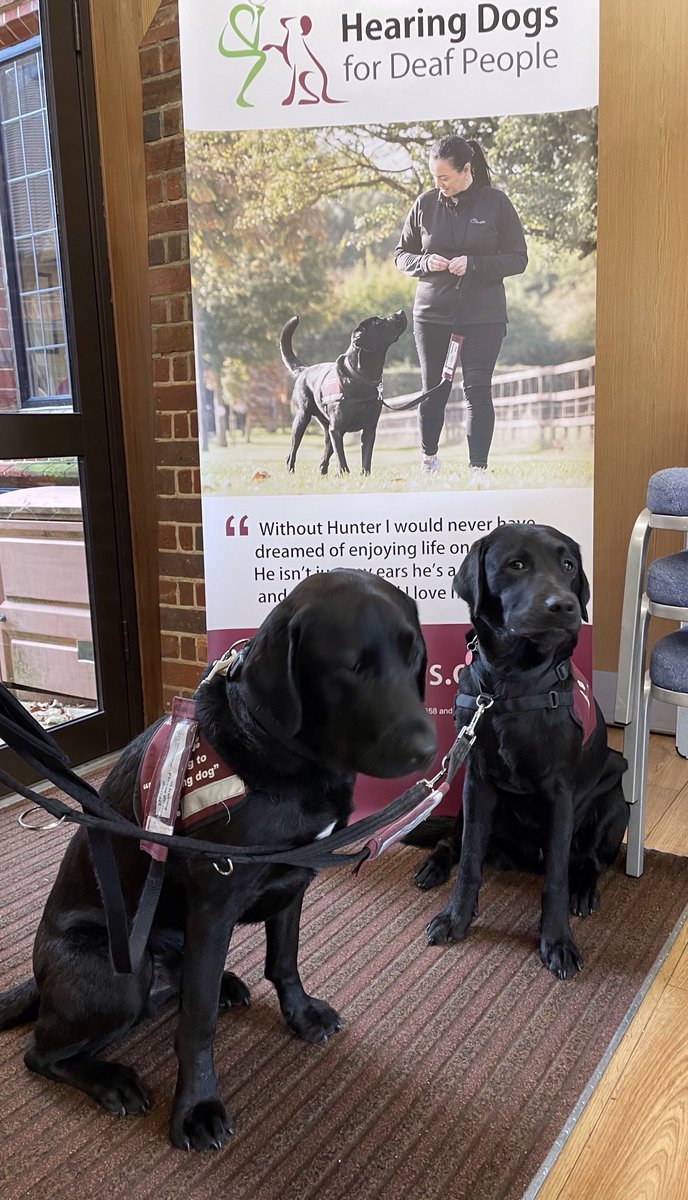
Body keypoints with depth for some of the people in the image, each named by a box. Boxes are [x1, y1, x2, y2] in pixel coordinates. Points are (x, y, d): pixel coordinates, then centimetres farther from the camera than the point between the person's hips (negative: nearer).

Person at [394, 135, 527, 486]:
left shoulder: (496, 203, -2)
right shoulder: (425, 204, 3)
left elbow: (518, 259, -2)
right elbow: (401, 255, 11)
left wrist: (474, 264, -16)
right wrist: (424, 262, -11)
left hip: (484, 315, -2)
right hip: (431, 313, 2)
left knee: (477, 389, -8)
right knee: (433, 389, 10)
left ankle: (478, 467, -5)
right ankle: (429, 457, 28)